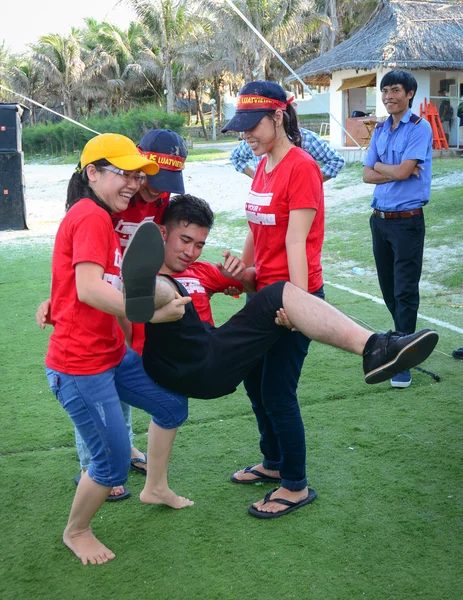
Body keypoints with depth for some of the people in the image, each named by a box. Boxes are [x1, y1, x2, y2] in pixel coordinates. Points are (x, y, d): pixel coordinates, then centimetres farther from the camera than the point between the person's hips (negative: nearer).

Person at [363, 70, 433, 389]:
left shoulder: (420, 128, -8)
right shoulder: (380, 130, 12)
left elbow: (403, 171, -17)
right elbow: (368, 175, 5)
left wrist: (380, 166, 0)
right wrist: (396, 171, -10)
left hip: (407, 220, -7)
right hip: (380, 218, 7)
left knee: (405, 291, -5)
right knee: (388, 287, 14)